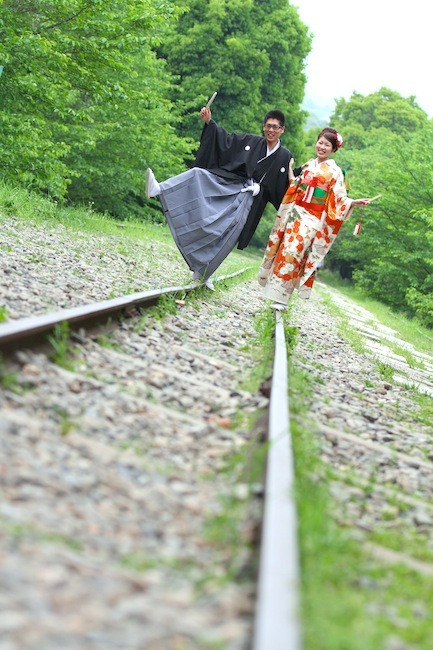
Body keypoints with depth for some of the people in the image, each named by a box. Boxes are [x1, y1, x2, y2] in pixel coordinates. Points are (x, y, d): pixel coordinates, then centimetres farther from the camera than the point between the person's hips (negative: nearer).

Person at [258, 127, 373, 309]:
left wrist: (354, 202, -22)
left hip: (312, 219, -5)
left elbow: (339, 198, -7)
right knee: (283, 250, 4)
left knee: (294, 252, -11)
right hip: (295, 213, 5)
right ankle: (274, 288, 14)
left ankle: (281, 297, -8)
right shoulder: (308, 165, 11)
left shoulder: (335, 171, -3)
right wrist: (290, 169, 14)